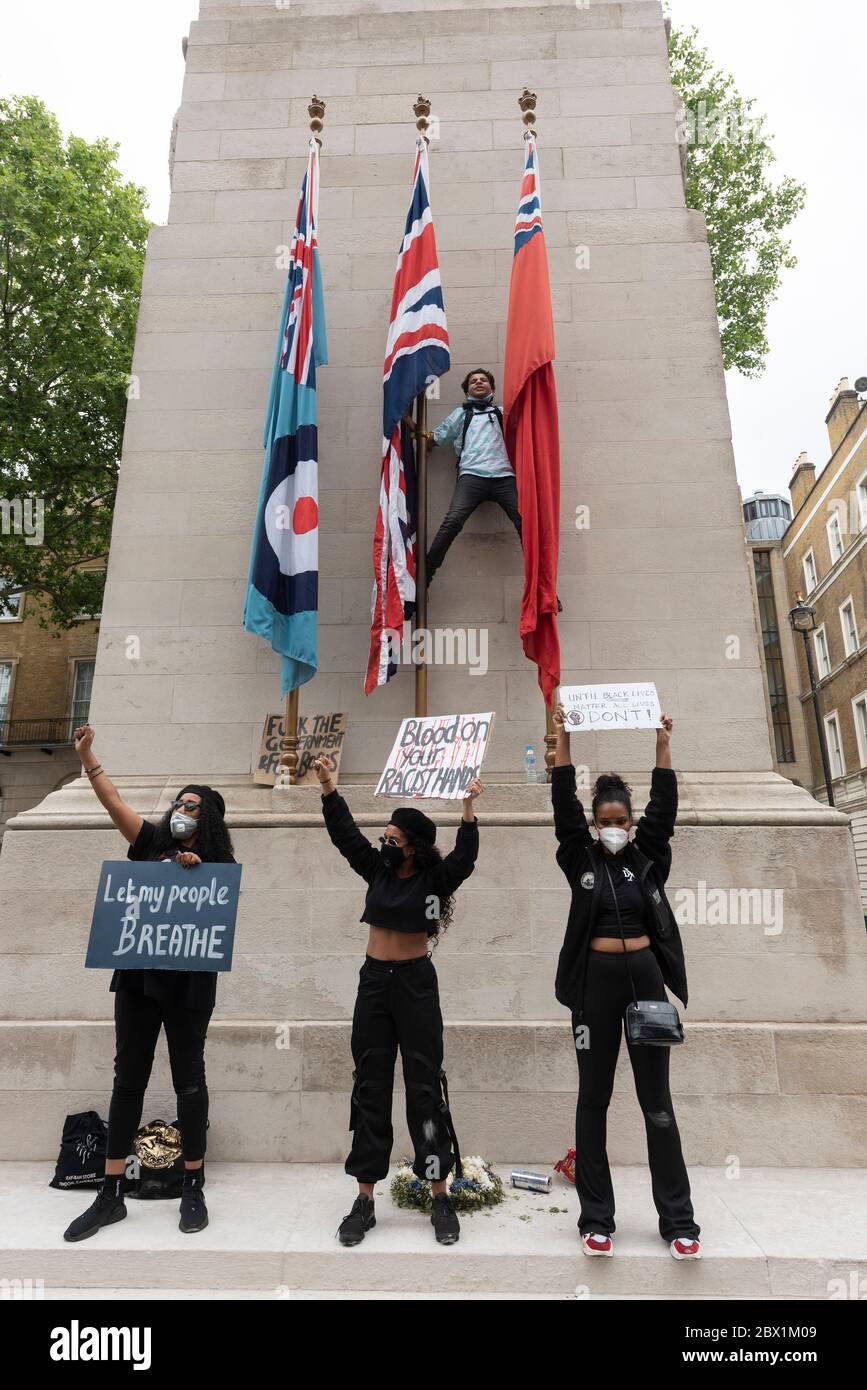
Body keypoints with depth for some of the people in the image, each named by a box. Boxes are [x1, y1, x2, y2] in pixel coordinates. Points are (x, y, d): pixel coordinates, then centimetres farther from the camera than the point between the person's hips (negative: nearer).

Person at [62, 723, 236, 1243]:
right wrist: (86, 754, -6)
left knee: (189, 1080, 7)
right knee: (128, 1079, 10)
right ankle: (112, 1194, 22)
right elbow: (114, 800, 1)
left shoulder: (218, 864, 0)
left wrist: (195, 871, -17)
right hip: (138, 975, 3)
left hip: (189, 981, -3)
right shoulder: (151, 843, 7)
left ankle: (194, 1190, 21)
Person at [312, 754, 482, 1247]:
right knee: (370, 1088, 8)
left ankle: (441, 1197, 14)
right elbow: (345, 832, -1)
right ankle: (365, 1199, 18)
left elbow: (465, 857, -25)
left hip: (416, 983, -4)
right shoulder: (378, 869, 3)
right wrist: (329, 786, -9)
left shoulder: (435, 878, -8)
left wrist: (468, 808, -39)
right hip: (374, 981, 4)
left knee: (425, 1086, 2)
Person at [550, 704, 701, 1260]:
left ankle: (679, 1220, 19)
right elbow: (564, 806, -6)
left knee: (657, 1099, 9)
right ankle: (597, 1219, 17)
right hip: (596, 982, -1)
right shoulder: (581, 860, 1)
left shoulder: (648, 858, 6)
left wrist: (663, 744, -5)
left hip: (645, 978, 1)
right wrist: (564, 740, -10)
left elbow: (665, 806, -1)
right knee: (593, 1099, 7)